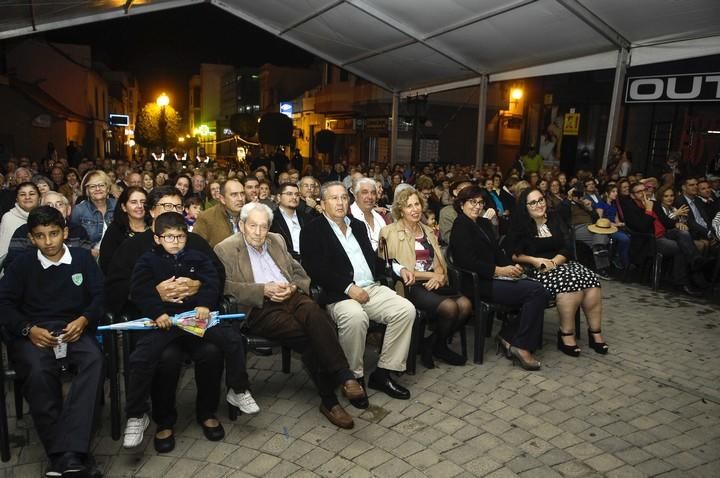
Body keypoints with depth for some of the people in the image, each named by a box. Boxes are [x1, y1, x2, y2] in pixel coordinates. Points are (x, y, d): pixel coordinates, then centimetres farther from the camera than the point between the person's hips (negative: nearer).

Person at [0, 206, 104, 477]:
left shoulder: (83, 258, 11)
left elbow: (100, 296, 7)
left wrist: (84, 320, -12)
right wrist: (29, 329, -11)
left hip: (74, 328, 0)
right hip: (34, 332, 0)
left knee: (94, 359, -34)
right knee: (38, 371, -35)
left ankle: (69, 452, -38)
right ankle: (61, 454, -29)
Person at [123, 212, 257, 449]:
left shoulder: (196, 257, 14)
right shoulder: (147, 261, 8)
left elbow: (212, 281, 2)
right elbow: (139, 291, -5)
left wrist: (204, 304, -17)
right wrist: (157, 312, -20)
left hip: (195, 314, 2)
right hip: (163, 318, -2)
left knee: (233, 340, -14)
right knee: (139, 358, -23)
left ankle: (238, 391, 8)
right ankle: (136, 416, -1)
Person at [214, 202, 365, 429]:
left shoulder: (277, 240, 22)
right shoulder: (225, 249, 6)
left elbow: (299, 272, 22)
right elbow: (225, 286, -6)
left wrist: (293, 287, -1)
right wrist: (263, 290, -14)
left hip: (290, 297, 4)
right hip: (259, 308, -4)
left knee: (316, 314, -31)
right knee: (306, 337, -28)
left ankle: (343, 376, -34)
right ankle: (329, 399, -19)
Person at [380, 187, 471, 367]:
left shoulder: (428, 231, 23)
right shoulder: (391, 232, 2)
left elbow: (439, 263, 20)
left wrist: (439, 276, -6)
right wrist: (430, 274, -8)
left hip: (433, 283, 6)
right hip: (410, 286, -6)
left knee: (465, 304, -22)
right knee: (449, 306, -28)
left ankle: (435, 344, 0)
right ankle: (437, 346, 1)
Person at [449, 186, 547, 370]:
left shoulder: (485, 223, 21)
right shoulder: (460, 227, -5)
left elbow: (498, 252, 17)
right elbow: (468, 262, -16)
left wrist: (511, 266, -3)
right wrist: (498, 271, -19)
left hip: (491, 278, 8)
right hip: (478, 283, -8)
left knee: (538, 290, -14)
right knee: (536, 291, -20)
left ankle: (508, 336, -4)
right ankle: (522, 347, -11)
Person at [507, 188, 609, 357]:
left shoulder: (555, 221, 15)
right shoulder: (520, 226, 5)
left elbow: (566, 249, 6)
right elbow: (513, 254, -3)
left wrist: (553, 262, -12)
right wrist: (535, 260, -16)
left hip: (560, 263, 5)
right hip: (535, 269, -5)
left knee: (590, 279, -23)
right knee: (569, 282, -32)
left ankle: (595, 332, -14)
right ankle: (566, 334, -22)